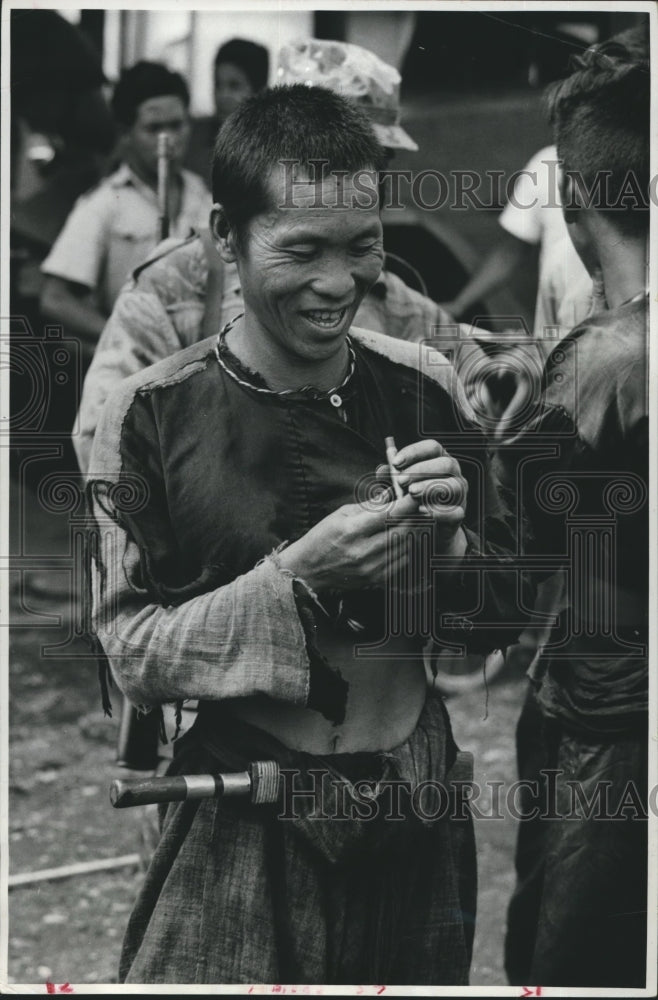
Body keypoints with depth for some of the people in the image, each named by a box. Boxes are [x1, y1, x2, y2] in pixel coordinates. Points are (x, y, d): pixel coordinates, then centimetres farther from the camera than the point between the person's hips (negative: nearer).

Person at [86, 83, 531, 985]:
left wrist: (443, 540, -16)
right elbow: (131, 654, -11)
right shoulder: (152, 413, -10)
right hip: (242, 834, -3)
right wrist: (299, 575, -23)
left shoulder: (423, 391, -1)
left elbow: (500, 618, 5)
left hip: (416, 815, 4)